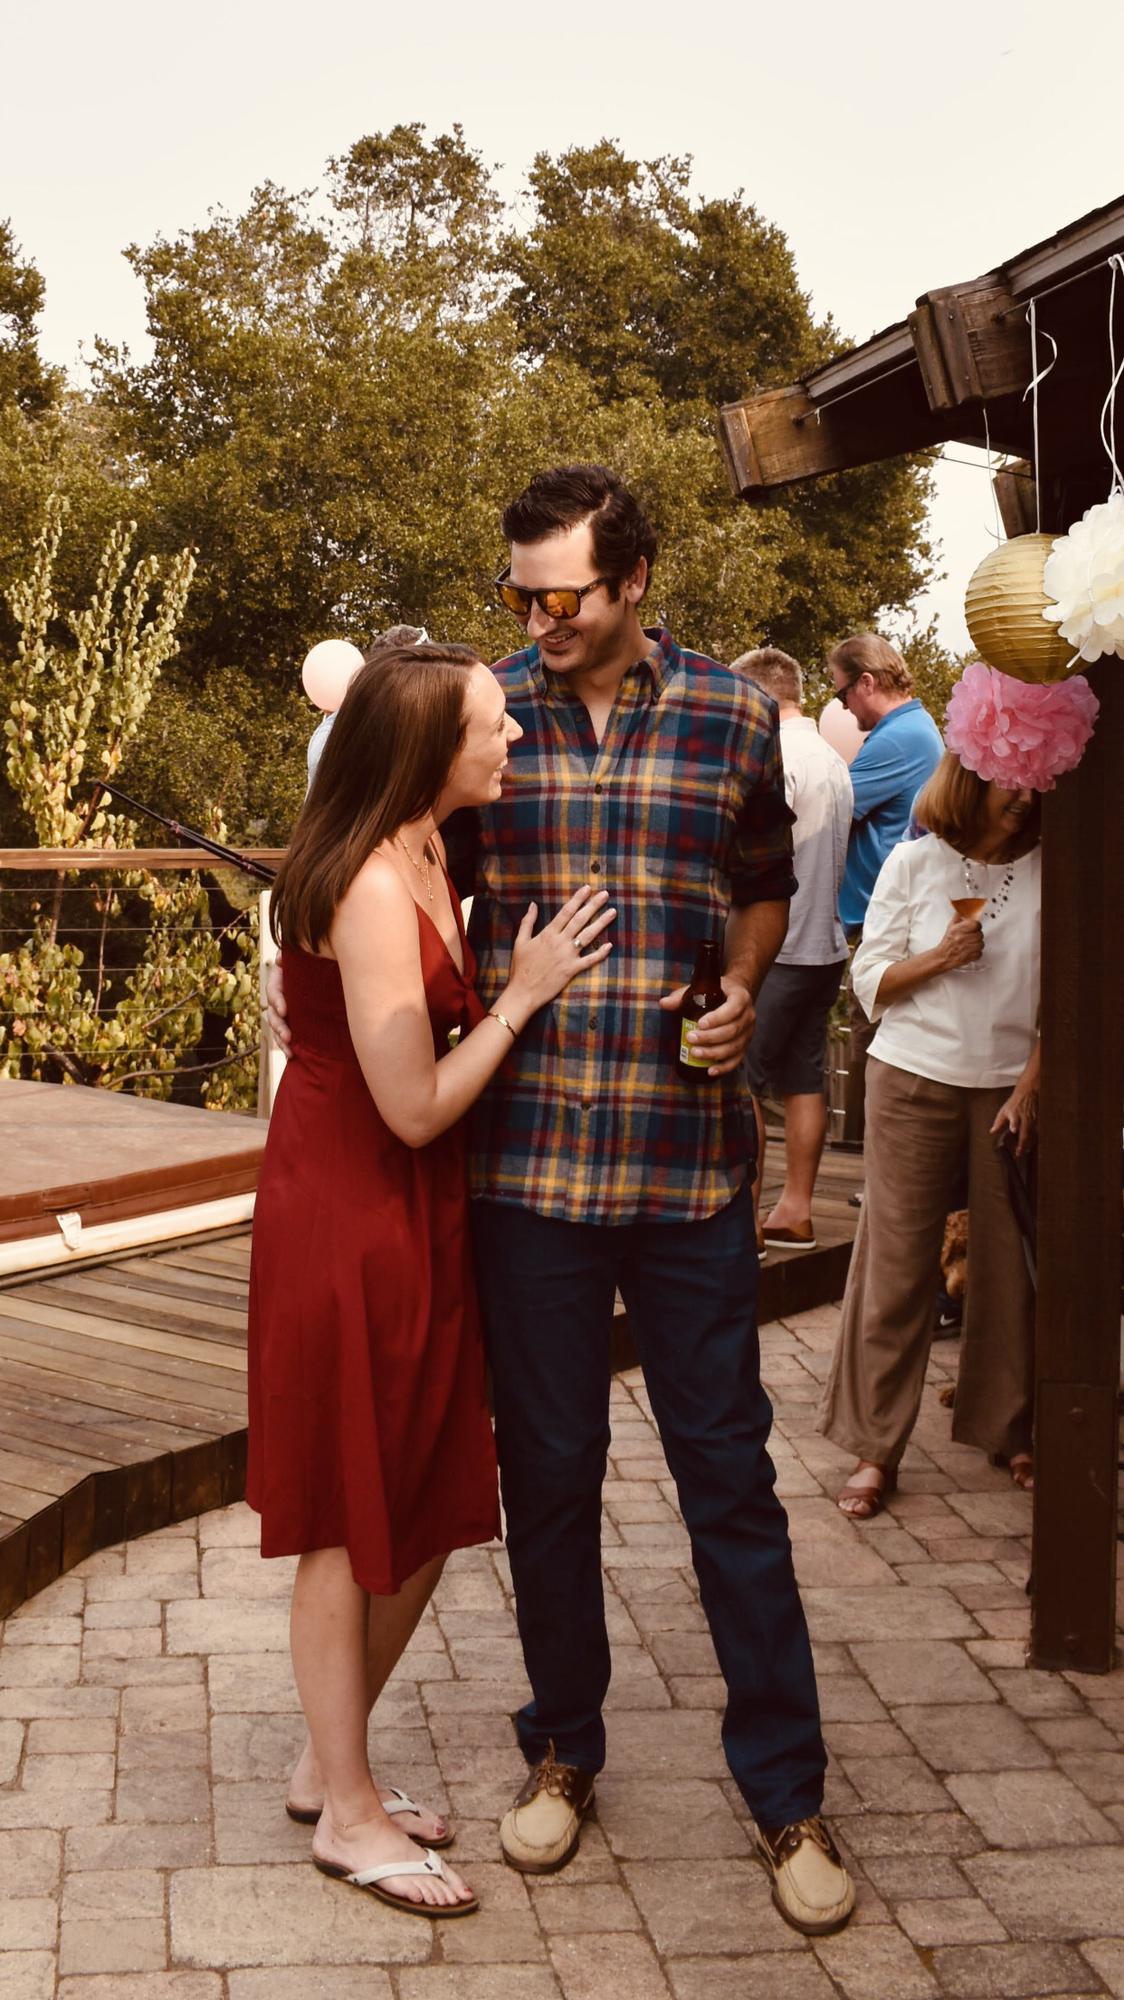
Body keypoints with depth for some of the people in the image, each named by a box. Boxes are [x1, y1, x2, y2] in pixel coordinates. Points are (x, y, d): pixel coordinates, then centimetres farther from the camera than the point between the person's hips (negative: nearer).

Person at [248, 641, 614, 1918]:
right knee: (348, 1527, 4)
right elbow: (414, 1106, -21)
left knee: (426, 1512, 15)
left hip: (414, 1219, 9)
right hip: (349, 1222, -9)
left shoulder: (422, 863, 10)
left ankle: (329, 1767, 32)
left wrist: (518, 982, -1)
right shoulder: (372, 888, -22)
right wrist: (521, 996, -14)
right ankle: (346, 1813, 21)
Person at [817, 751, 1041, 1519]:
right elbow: (870, 981, 2)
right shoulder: (914, 863, 1)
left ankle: (1011, 1429, 22)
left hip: (1014, 1084, 1)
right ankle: (876, 1446, 8)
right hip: (917, 1077, -1)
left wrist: (1033, 1084, -6)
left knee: (1013, 1262, 3)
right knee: (897, 1261, 0)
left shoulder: (1048, 873, 1)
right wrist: (939, 959, -14)